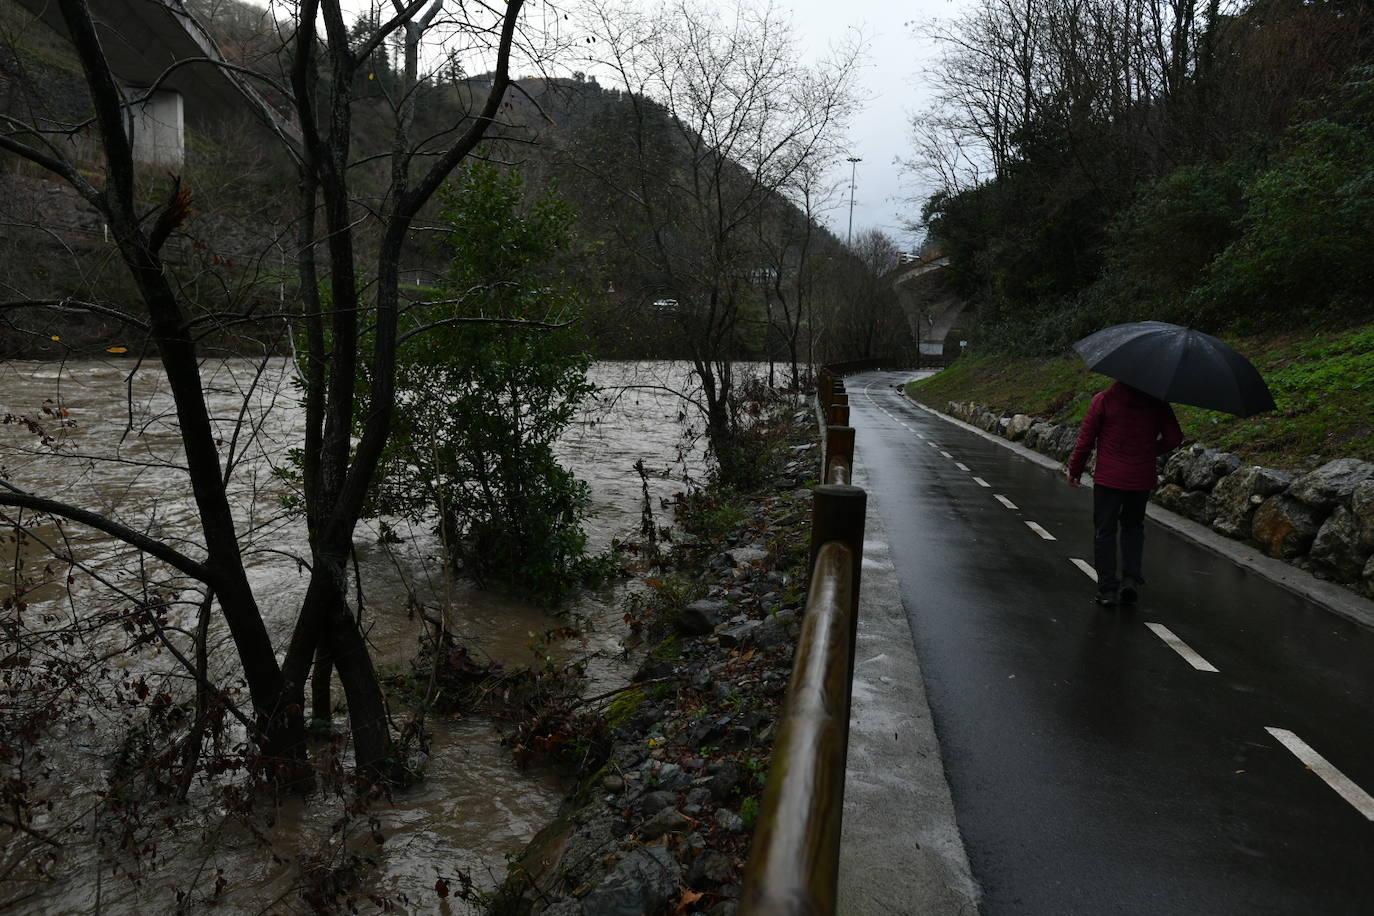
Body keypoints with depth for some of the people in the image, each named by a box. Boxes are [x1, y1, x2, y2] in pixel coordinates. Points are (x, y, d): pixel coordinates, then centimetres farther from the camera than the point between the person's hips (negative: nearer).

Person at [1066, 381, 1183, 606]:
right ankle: (1131, 578, 9)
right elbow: (1174, 437, 0)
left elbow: (1085, 439, -7)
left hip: (1109, 478, -3)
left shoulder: (1103, 399, -10)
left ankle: (1107, 588, 7)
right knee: (1134, 527, 21)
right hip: (1142, 480, 3)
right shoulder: (1157, 403, -2)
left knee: (1105, 531, 7)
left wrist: (1075, 470, 4)